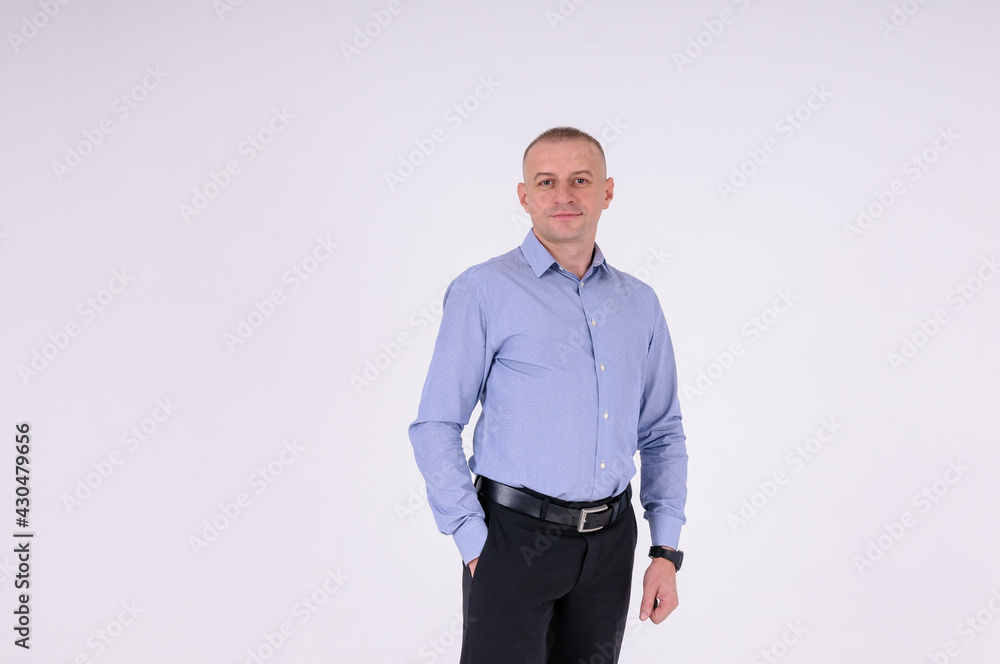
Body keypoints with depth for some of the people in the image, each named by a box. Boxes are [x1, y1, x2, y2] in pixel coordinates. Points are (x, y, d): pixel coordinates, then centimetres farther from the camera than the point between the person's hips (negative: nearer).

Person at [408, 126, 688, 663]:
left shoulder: (639, 302, 9)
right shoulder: (484, 291, -6)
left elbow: (663, 435, 13)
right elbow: (435, 427, -7)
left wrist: (666, 551, 6)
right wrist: (475, 542, -11)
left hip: (610, 540, 5)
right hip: (515, 538, -4)